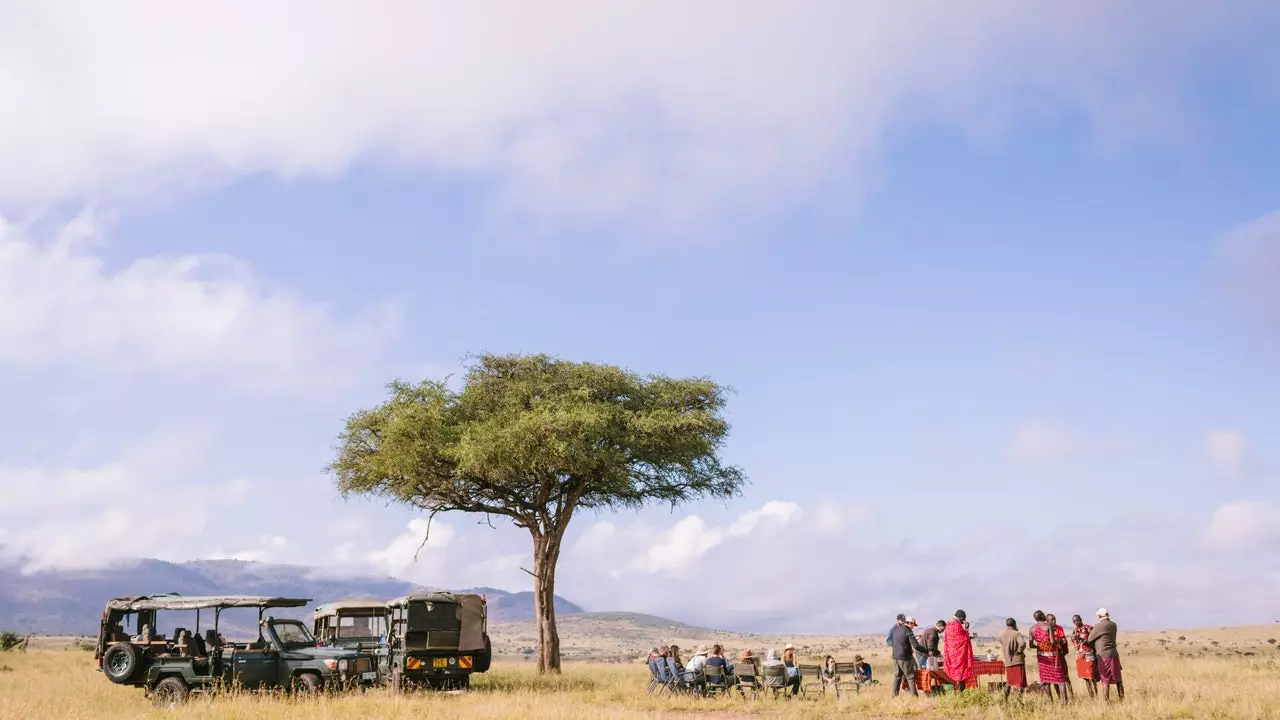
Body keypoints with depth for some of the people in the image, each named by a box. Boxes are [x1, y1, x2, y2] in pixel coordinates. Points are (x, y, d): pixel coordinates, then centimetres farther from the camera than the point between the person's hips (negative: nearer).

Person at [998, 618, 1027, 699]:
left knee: (1009, 681, 21)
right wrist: (1019, 651, -10)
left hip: (1007, 661, 5)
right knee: (1020, 682, -1)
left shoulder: (1001, 634, 3)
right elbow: (1022, 643, -28)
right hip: (1018, 660, -5)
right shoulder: (1017, 634, -12)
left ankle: (1005, 699, 23)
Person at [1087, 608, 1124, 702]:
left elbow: (1090, 639, -3)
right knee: (1118, 679, 13)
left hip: (1104, 655, -6)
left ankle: (1106, 701, -1)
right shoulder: (1113, 625, 5)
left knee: (1105, 680, -1)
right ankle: (1121, 699, 18)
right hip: (1114, 653, 6)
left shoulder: (1099, 626, -13)